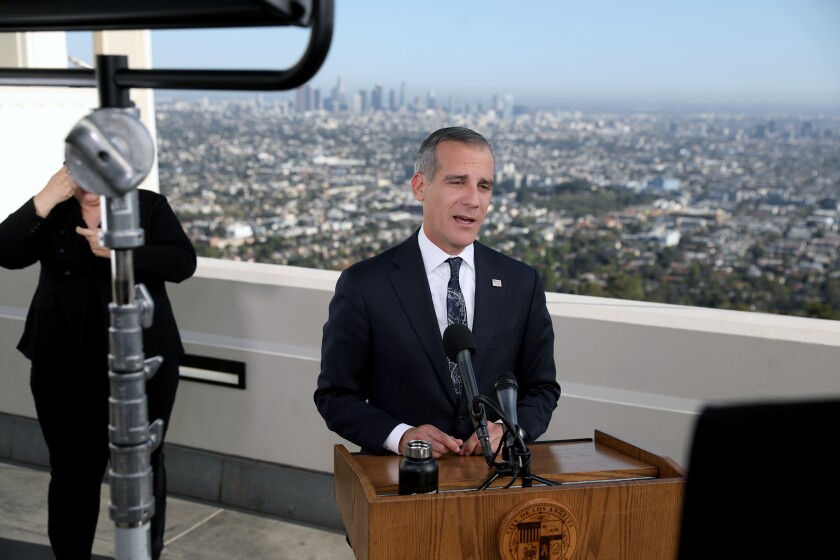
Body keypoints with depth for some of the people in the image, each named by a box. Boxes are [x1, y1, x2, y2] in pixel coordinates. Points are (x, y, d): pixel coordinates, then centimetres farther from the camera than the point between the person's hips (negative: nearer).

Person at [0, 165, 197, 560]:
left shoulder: (150, 206, 1)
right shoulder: (50, 212, 5)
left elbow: (182, 262, -11)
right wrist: (45, 200, -18)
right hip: (65, 367, 1)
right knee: (73, 469, 8)